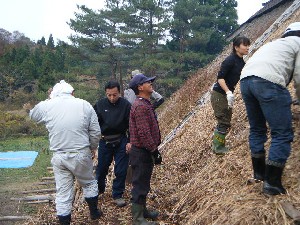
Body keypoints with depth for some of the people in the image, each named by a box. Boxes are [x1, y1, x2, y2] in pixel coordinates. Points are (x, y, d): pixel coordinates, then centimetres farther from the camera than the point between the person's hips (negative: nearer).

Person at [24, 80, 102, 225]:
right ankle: (94, 213, 38)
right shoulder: (84, 105, -4)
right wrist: (92, 148, 15)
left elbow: (33, 116, 21)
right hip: (81, 154, 0)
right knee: (89, 184, 22)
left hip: (59, 157, 1)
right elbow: (95, 132, -1)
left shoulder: (46, 106, -2)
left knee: (63, 192, 11)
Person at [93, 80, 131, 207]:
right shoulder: (100, 105, -5)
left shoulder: (126, 105, -8)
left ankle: (117, 195, 21)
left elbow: (131, 125, -3)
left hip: (121, 142, -1)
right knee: (101, 168, 13)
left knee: (121, 170, 4)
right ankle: (98, 189, 38)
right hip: (104, 141, 1)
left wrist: (130, 142, -9)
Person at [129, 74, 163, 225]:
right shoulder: (141, 106, -21)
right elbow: (143, 133, -25)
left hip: (145, 151, 10)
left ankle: (143, 211, 35)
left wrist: (154, 150, 21)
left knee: (143, 184, 21)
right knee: (140, 185, 0)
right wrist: (155, 151, -20)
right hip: (142, 153, -10)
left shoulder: (145, 104, 13)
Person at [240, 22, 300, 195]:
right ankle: (272, 183, -2)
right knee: (282, 134, -2)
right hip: (268, 82, -8)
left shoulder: (274, 44, 38)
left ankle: (259, 173, 28)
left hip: (245, 80, 8)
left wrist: (284, 101, 41)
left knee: (257, 129, 20)